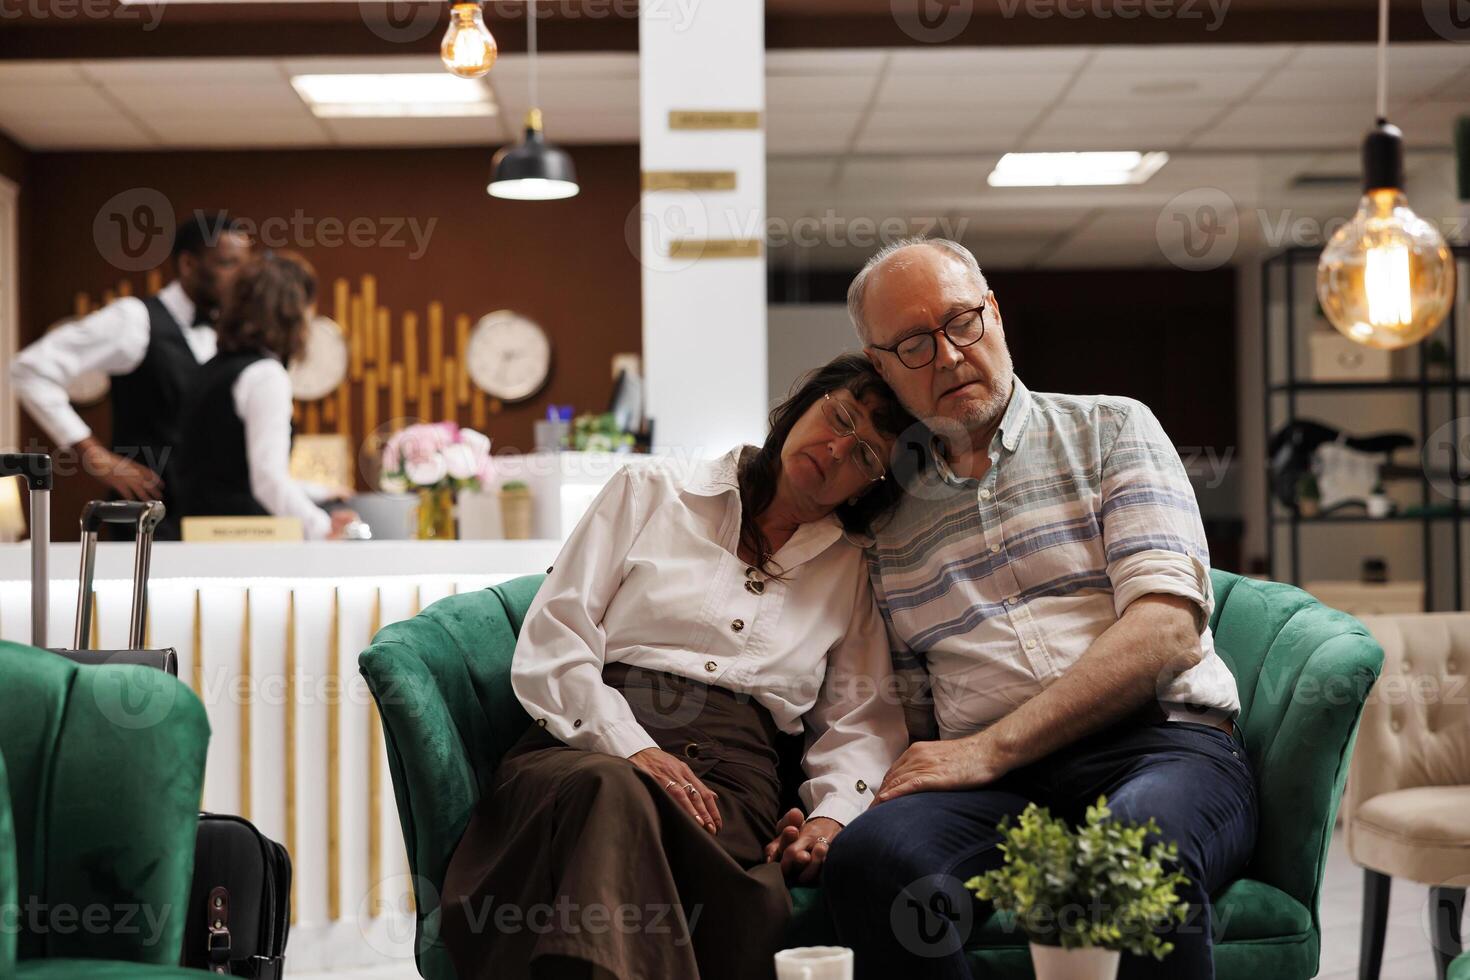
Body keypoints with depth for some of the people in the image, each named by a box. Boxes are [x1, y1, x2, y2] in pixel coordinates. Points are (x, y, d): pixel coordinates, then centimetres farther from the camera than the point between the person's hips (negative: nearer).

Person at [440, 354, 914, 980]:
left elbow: (864, 722, 16)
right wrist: (632, 749, -10)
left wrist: (831, 815, -6)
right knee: (613, 791, -41)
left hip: (728, 787, 1)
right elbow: (550, 647, 6)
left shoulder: (856, 571, 23)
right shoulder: (651, 494, 17)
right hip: (587, 754, -1)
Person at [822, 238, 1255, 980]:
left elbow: (1166, 628, -2)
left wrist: (990, 749, -9)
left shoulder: (1110, 430, 12)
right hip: (996, 785, 2)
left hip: (1165, 745, -2)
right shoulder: (893, 527, 22)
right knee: (871, 854, -32)